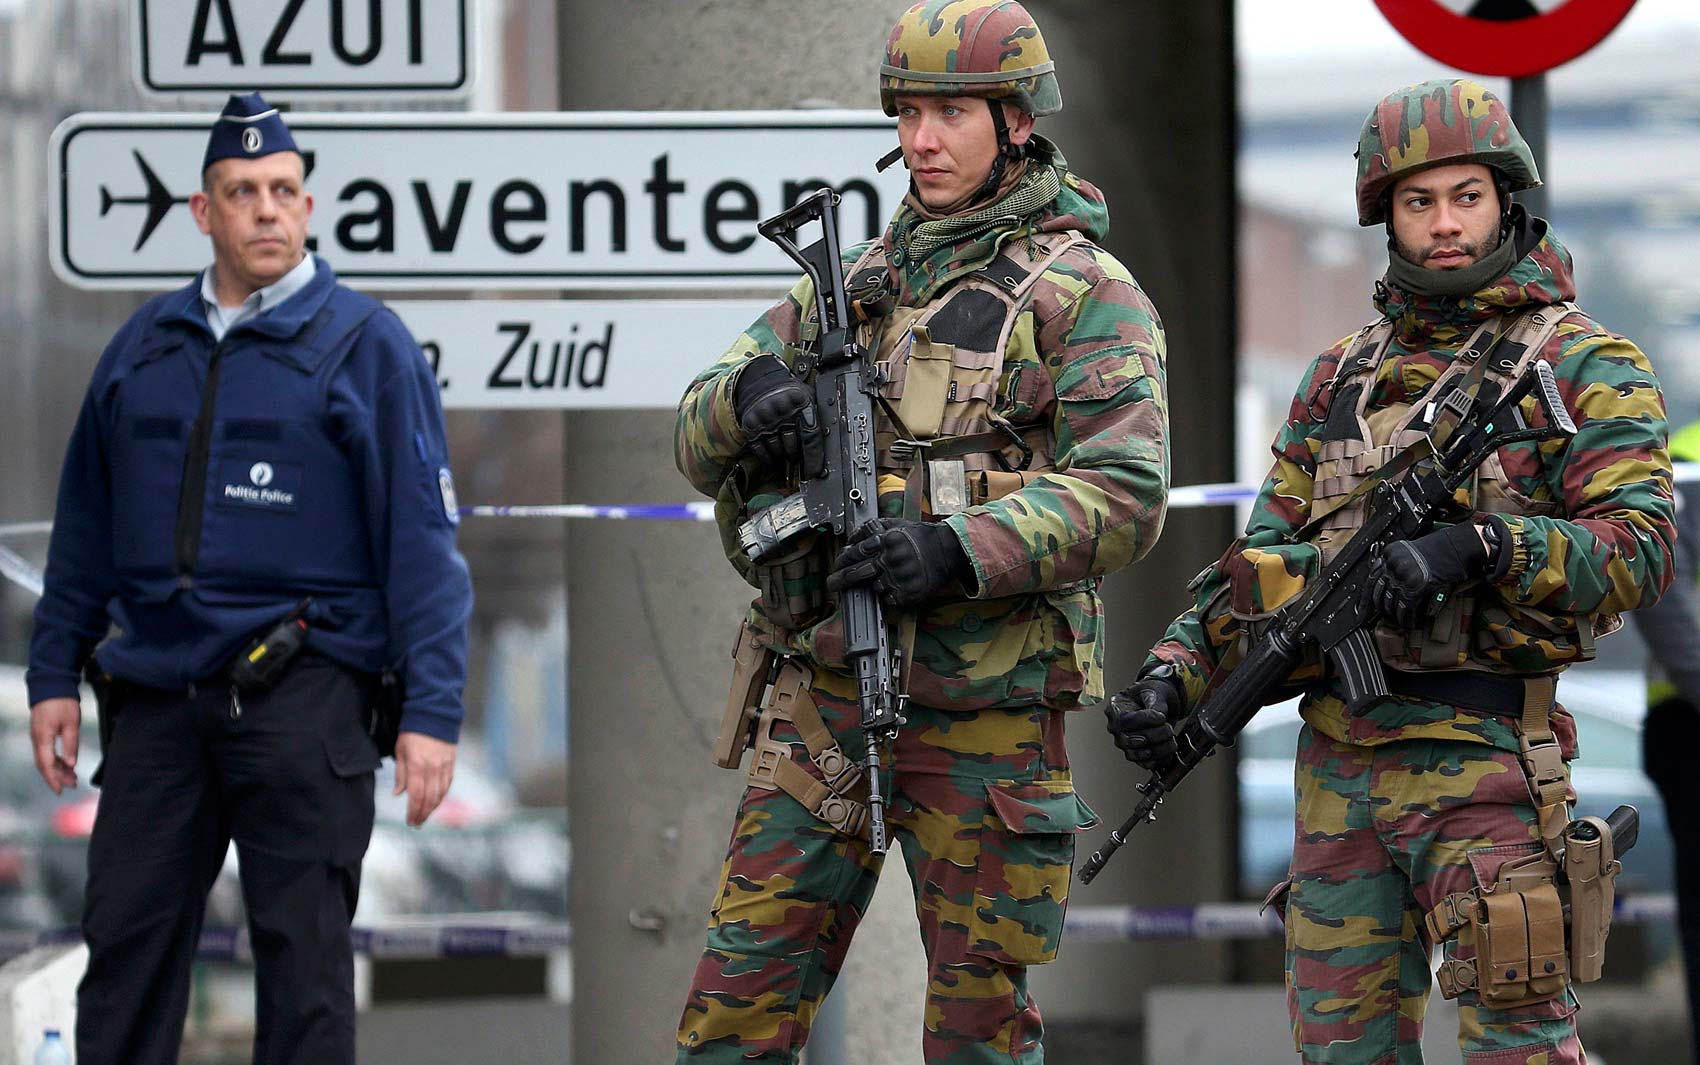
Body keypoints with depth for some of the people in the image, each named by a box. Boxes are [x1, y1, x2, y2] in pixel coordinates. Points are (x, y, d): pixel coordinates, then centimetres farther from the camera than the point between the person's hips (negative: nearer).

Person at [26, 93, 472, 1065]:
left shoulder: (365, 345, 0)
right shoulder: (146, 345, 13)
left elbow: (422, 537, -3)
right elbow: (87, 522, 18)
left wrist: (433, 711, -9)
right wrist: (55, 674, 13)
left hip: (300, 692, -4)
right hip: (156, 693, 4)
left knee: (304, 953, -1)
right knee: (126, 944, 3)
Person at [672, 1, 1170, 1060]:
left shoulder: (1086, 292, -1)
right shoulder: (853, 282, 15)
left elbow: (1124, 495, -12)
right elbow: (700, 443, 13)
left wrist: (959, 551, -25)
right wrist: (751, 395, -11)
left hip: (986, 705, -4)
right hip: (822, 692, 4)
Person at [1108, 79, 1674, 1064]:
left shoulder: (1582, 365, -2)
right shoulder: (1342, 378, 15)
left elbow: (1641, 546, -13)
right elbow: (1268, 557, 16)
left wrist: (1479, 547, -26)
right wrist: (1174, 675, 1)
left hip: (1485, 760, -6)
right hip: (1340, 755, 6)